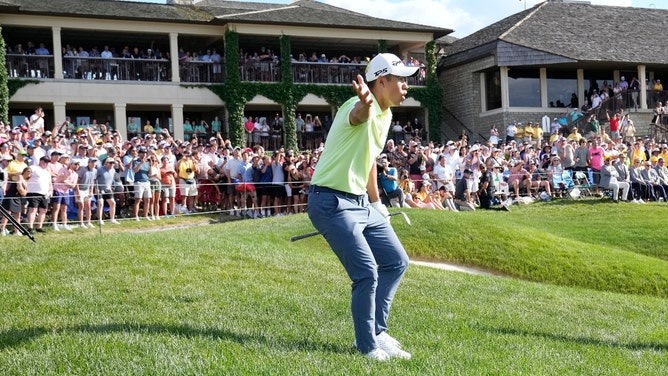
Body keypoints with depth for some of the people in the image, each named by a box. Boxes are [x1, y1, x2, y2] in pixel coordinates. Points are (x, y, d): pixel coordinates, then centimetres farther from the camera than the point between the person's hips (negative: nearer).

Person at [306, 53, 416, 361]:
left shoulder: (385, 115, 10)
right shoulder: (361, 108, -19)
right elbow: (358, 114, -47)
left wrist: (377, 202, 28)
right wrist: (365, 102, -70)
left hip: (361, 203, 10)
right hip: (333, 203, -10)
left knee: (397, 261, 12)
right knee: (367, 274, -12)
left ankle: (376, 333, 23)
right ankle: (368, 346, 8)